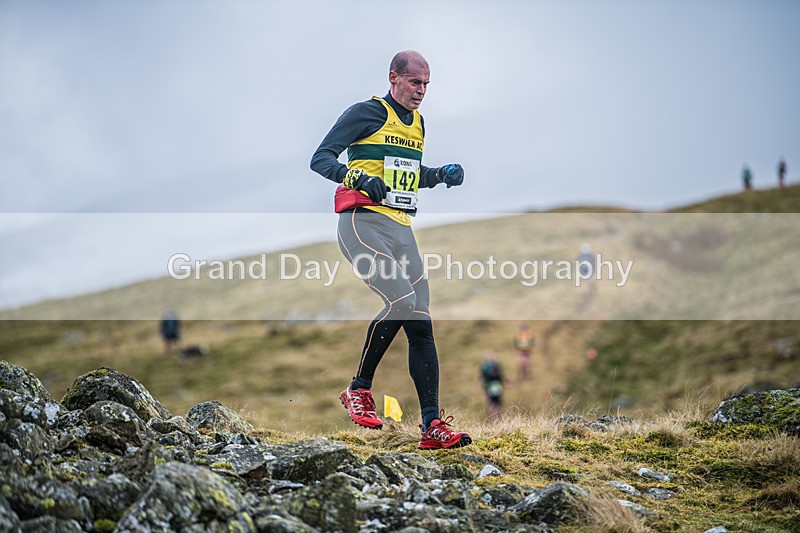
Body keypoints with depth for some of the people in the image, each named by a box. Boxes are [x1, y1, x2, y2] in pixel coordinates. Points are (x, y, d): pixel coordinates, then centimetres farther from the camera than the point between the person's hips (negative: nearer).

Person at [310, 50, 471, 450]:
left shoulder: (417, 123, 21)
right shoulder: (367, 113, -3)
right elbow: (320, 159, -8)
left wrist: (442, 174, 14)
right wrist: (358, 177, -25)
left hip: (402, 229, 8)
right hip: (363, 224, -8)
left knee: (421, 321, -1)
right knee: (402, 301, -25)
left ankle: (432, 426, -1)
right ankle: (358, 390, -5)